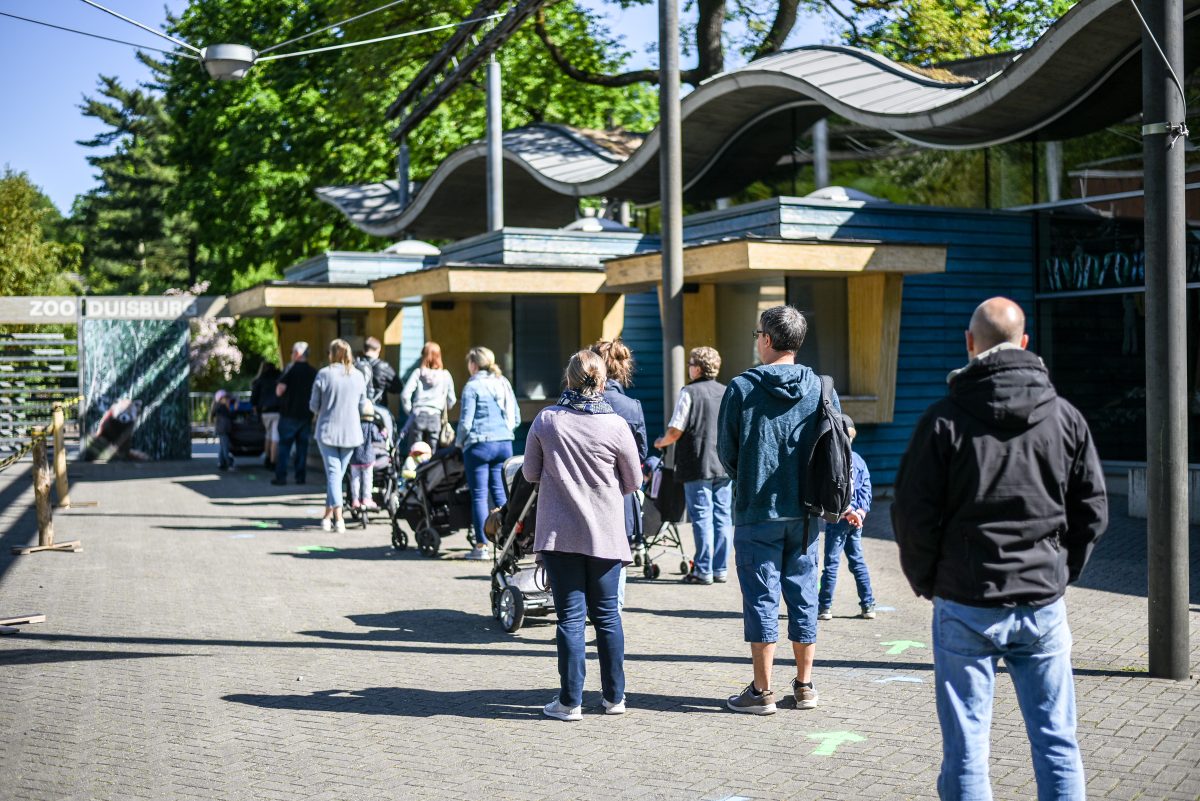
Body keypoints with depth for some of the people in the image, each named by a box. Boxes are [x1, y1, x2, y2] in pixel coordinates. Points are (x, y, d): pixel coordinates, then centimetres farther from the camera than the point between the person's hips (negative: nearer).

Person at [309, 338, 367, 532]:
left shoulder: (324, 374, -8)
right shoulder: (358, 376, 1)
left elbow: (314, 405, -2)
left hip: (328, 431, -3)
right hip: (351, 432, 3)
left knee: (333, 473, -3)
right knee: (339, 473, 13)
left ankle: (337, 518, -15)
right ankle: (328, 515, 20)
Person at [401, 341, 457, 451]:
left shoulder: (418, 373, 2)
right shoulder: (445, 375, 4)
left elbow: (405, 394, -4)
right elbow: (451, 400, 6)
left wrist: (409, 411, 9)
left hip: (418, 416, 0)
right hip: (435, 418, 1)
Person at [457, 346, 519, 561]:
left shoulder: (473, 386, -7)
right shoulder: (503, 383, 11)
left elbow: (465, 421, -9)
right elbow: (516, 418, 12)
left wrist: (460, 442, 6)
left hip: (479, 445, -5)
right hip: (505, 444, 6)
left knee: (479, 495, 0)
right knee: (501, 493, 11)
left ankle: (481, 546, 1)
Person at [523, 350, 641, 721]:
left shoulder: (546, 420, -4)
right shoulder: (616, 425, -6)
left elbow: (530, 473, 6)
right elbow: (633, 482, 4)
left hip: (559, 534, 0)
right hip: (605, 535, 1)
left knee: (570, 616, 3)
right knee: (607, 614, 12)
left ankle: (570, 701, 5)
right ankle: (614, 697, 19)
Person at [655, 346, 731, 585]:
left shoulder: (690, 392, -9)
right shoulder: (727, 393, 8)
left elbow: (675, 431, -11)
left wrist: (661, 442, 8)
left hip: (698, 467, -5)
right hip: (724, 466, 5)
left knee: (702, 518, -2)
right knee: (722, 517, 9)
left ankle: (703, 571, 1)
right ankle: (720, 569, 13)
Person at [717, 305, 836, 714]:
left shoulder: (741, 388, -8)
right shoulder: (821, 389, 1)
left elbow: (725, 451, -1)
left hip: (756, 512, -3)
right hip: (805, 512, 4)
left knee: (760, 596, 3)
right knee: (803, 593, 12)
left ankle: (762, 691, 7)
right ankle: (804, 686, 19)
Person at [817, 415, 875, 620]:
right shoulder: (859, 460, 11)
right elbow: (866, 488, 8)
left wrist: (849, 511, -12)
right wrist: (860, 511, 2)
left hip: (838, 517, -7)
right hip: (856, 520, 7)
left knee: (831, 563, -2)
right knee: (858, 561, 13)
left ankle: (824, 607, 3)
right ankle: (868, 606, 14)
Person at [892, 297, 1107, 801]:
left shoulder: (945, 419, -8)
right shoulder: (1065, 417, 2)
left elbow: (913, 514, -7)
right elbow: (1092, 512, 5)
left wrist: (926, 582, 8)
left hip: (966, 607, -2)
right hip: (1044, 605, 3)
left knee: (965, 748, 5)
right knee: (1057, 743, 11)